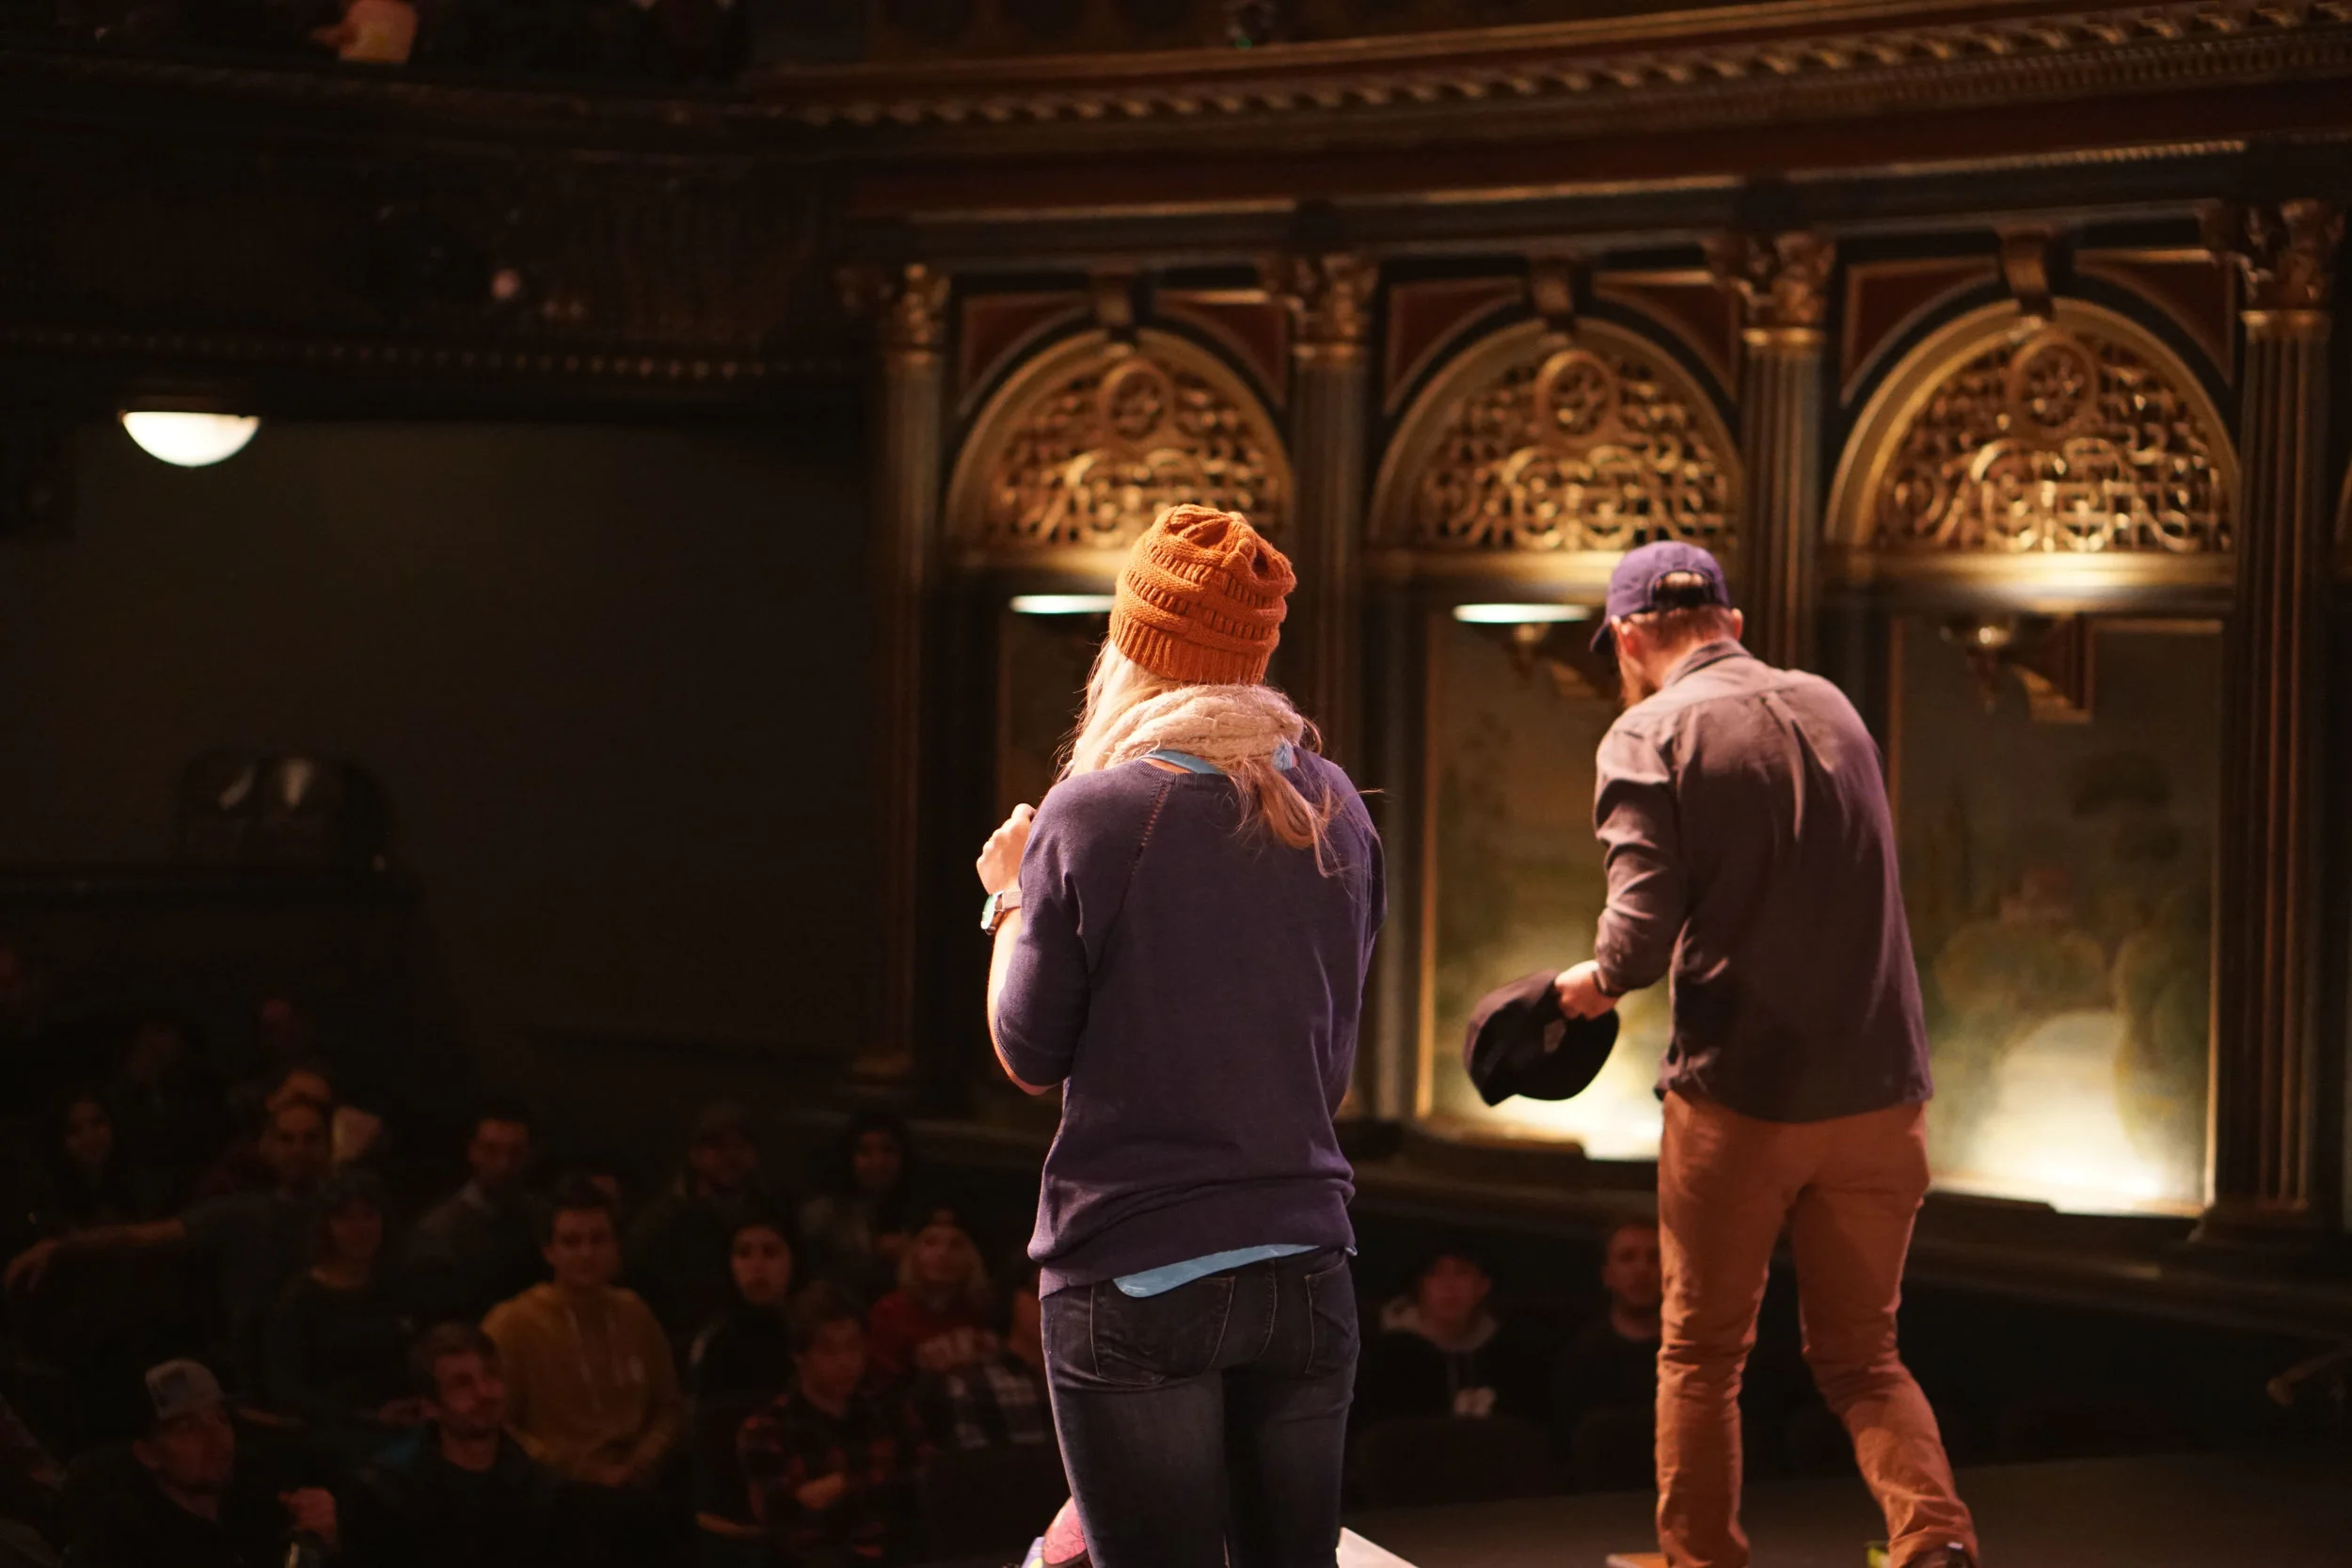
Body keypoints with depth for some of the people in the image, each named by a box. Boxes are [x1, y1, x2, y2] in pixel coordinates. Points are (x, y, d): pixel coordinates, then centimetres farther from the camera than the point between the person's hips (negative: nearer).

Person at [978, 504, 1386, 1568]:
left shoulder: (1095, 814, -10)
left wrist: (1012, 900, 13)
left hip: (1133, 1278, -4)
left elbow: (1029, 1054, -2)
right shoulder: (1335, 813, 5)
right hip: (1304, 1268, 4)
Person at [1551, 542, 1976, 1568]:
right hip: (1880, 1093, 4)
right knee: (1861, 1356, 13)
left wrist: (1597, 980, 3)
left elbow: (1646, 926, -16)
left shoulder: (1649, 736, -6)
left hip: (1739, 1097, -4)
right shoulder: (1831, 709, 12)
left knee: (1701, 1354, 13)